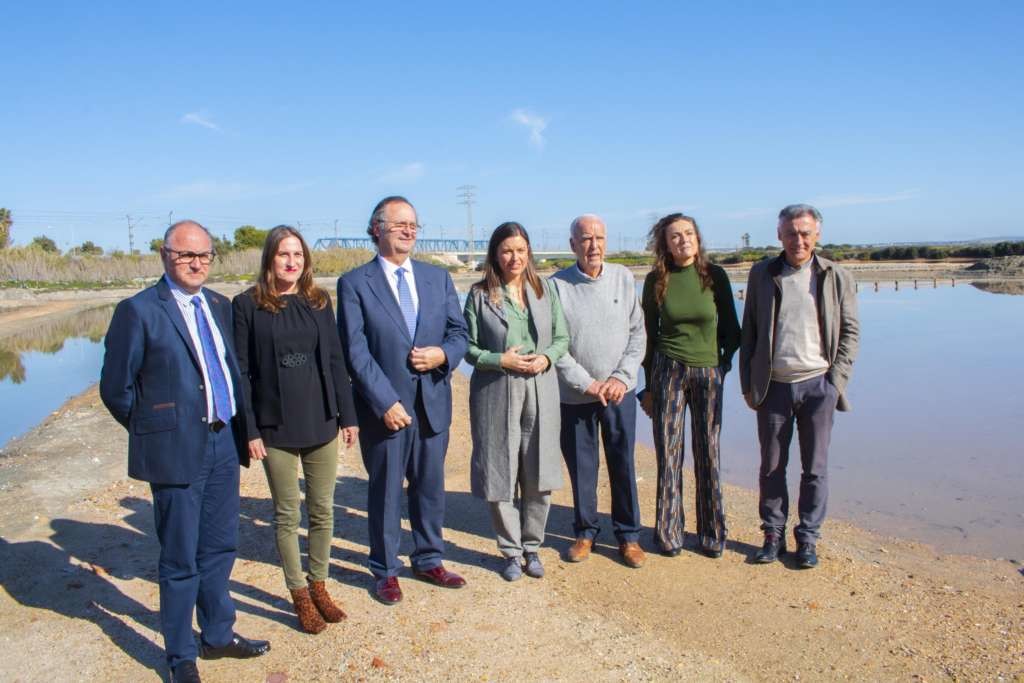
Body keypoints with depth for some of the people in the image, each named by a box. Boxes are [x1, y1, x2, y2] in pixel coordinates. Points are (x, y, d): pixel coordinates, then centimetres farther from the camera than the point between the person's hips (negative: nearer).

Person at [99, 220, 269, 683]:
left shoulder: (219, 306, 10)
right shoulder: (139, 311, -9)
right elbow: (115, 388, -6)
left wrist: (240, 427, 9)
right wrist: (155, 431, 1)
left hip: (224, 442, 6)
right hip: (177, 450, -6)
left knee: (220, 548, 17)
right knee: (180, 560, 7)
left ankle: (218, 635, 35)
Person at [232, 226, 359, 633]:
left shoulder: (319, 301, 5)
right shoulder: (248, 304, -5)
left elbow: (335, 360, 7)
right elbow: (240, 370, -5)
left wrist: (348, 415, 4)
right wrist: (249, 429, -9)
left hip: (321, 422, 3)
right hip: (276, 427, -3)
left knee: (323, 511, 11)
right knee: (287, 515, 8)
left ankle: (319, 585, 29)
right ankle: (300, 595, 24)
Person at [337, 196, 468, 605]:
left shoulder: (438, 277, 8)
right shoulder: (355, 283, -5)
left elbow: (459, 333, 9)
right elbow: (356, 352, -10)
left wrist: (443, 354, -13)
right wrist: (386, 402, -16)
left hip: (433, 403, 4)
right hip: (384, 406, -4)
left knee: (431, 488, 15)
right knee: (385, 492, 10)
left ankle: (429, 560, 34)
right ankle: (386, 571, 28)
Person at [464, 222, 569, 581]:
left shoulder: (545, 289, 7)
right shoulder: (479, 295, -2)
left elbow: (562, 338, 10)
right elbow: (469, 348, 0)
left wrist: (546, 358, -9)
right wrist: (500, 360, -14)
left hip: (540, 393, 2)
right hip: (496, 395, -2)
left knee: (539, 477, 8)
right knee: (500, 477, 5)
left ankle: (532, 546, 27)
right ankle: (511, 551, 23)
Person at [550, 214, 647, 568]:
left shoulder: (624, 278, 1)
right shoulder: (557, 285, -7)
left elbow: (638, 333, 3)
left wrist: (622, 377, -9)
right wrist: (587, 384, -13)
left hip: (620, 392, 2)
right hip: (574, 395, -1)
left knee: (623, 465, 7)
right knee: (581, 467, 9)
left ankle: (628, 535, 23)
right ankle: (585, 532, 27)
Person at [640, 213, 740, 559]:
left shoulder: (715, 276, -1)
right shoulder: (655, 280, 0)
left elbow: (731, 328, 7)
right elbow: (649, 334, 5)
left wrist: (725, 364, 2)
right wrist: (647, 386, 6)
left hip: (708, 373, 0)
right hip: (668, 370, 0)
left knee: (708, 454, 5)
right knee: (668, 454, 2)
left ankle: (712, 534, 21)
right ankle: (669, 533, 16)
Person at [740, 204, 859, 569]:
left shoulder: (837, 277, 3)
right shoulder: (762, 274, 5)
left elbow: (850, 331, 6)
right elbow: (749, 331, 6)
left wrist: (836, 380, -3)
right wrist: (748, 383, 2)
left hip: (817, 384, 0)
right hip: (773, 385, 1)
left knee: (815, 468, 6)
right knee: (771, 466, 8)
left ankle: (808, 538, 20)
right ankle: (773, 535, 22)